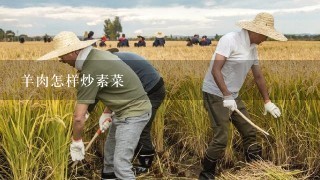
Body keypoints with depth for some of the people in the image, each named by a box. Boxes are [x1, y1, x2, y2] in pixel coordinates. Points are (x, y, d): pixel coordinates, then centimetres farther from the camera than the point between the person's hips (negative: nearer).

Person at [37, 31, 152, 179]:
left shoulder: (89, 72, -25)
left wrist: (76, 142, -7)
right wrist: (107, 112, 19)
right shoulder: (98, 54, 3)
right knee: (111, 148, 25)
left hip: (133, 112, -10)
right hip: (127, 108, 10)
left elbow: (79, 118, -23)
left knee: (121, 163, -12)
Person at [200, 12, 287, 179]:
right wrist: (226, 96, -31)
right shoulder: (229, 40, -18)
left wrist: (267, 101, 18)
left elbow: (258, 76, 16)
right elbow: (215, 70, -25)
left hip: (233, 96, 9)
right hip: (215, 95, -8)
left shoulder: (253, 48, 8)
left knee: (249, 132, 11)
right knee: (221, 139, -11)